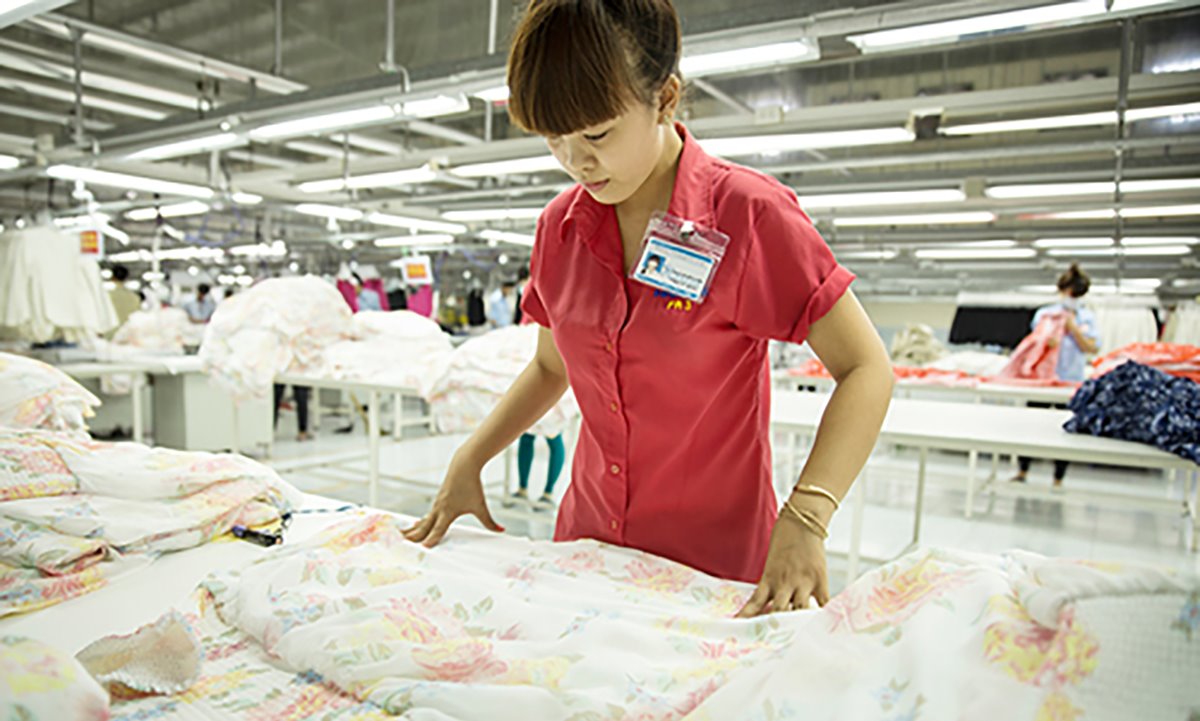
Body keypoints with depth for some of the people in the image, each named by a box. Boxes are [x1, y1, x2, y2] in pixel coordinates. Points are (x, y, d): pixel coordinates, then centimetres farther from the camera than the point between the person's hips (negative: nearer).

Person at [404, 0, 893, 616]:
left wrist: (804, 520, -27)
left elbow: (865, 369, -15)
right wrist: (468, 462, 3)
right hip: (586, 540, 5)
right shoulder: (560, 227, 1)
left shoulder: (749, 213, -15)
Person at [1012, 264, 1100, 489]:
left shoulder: (1088, 317, 6)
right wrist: (1046, 341, -26)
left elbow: (1091, 348, -2)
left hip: (1072, 381, 0)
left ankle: (1058, 479, 17)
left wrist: (1073, 328, -13)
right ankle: (1022, 471, 18)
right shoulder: (1044, 313, 5)